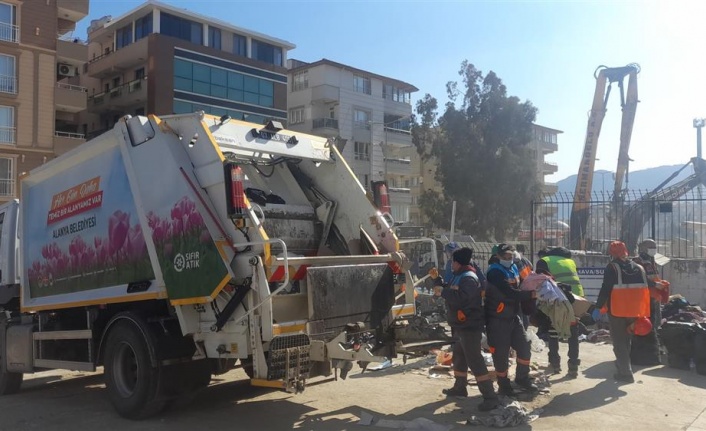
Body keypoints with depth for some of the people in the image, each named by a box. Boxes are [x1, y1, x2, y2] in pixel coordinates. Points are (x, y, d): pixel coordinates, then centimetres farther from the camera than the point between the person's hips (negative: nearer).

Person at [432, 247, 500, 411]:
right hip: (460, 325, 11)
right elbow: (450, 291, 22)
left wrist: (442, 292, -28)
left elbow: (461, 298, -36)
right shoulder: (459, 276, 13)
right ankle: (459, 387, 39)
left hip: (470, 326, -11)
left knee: (474, 360, -12)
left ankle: (490, 397, -10)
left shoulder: (469, 278, -21)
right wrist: (437, 279, 14)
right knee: (459, 357, 22)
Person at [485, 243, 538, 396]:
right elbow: (510, 293, -28)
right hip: (498, 319, -8)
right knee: (501, 353, 1)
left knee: (524, 347, 11)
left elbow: (520, 287, 16)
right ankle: (504, 385, 17)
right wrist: (531, 294, -31)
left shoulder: (513, 268, 9)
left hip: (514, 316, 8)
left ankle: (522, 378, 31)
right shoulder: (494, 272, -18)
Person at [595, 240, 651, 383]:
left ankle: (625, 373, -5)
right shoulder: (639, 268, 9)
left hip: (617, 311, -5)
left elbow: (605, 289, -14)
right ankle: (622, 363, 37)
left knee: (619, 342, 2)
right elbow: (645, 292, 9)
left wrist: (598, 307, -8)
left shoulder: (612, 267, -9)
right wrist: (644, 313, 13)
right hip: (634, 312, 5)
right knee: (626, 340, 22)